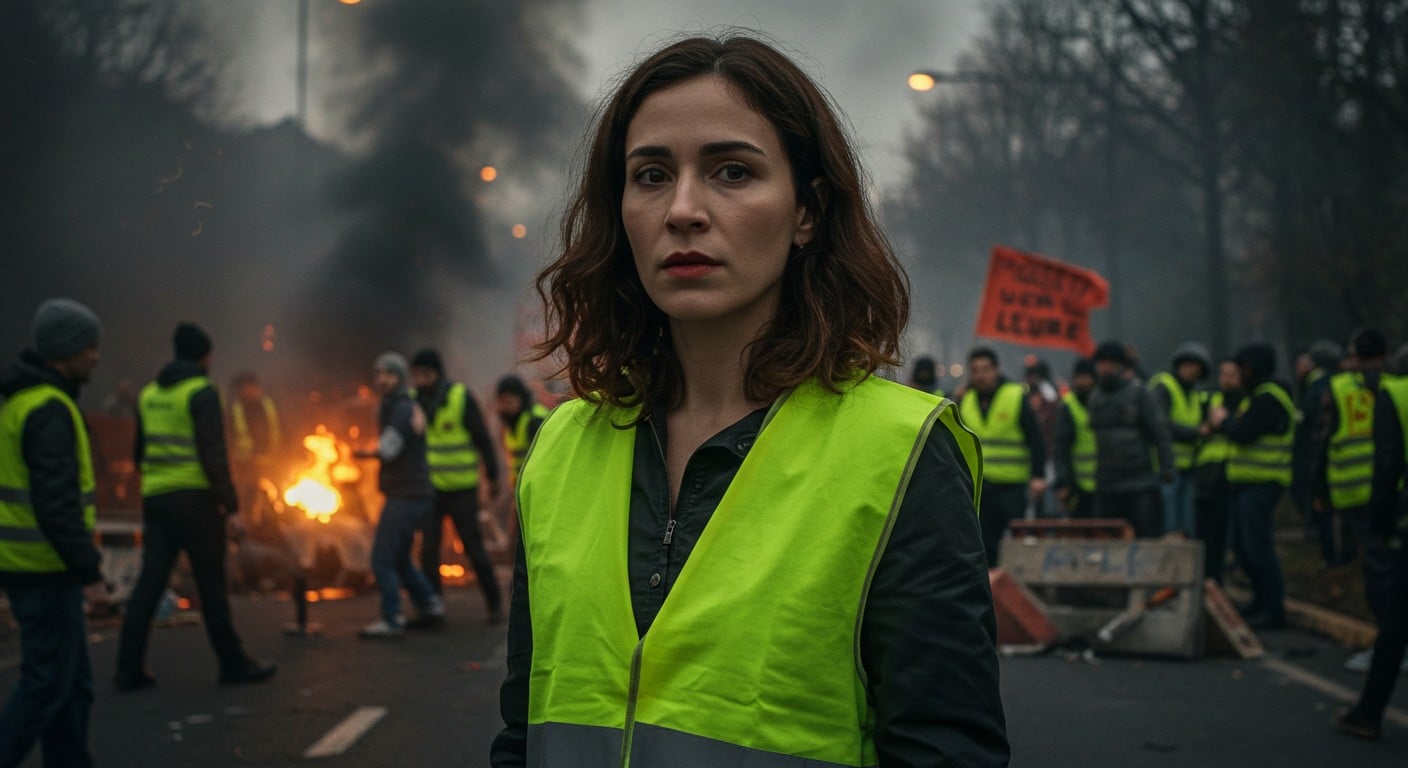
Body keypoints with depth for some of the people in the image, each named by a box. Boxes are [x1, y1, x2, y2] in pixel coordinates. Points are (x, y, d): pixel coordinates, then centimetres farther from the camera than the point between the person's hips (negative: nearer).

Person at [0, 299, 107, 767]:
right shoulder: (49, 410, -19)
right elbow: (57, 503, -25)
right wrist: (89, 573, -21)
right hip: (44, 570, -10)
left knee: (73, 680, 14)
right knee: (47, 681, -3)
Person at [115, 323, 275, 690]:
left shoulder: (149, 394, 13)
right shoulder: (202, 392, -8)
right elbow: (213, 454, -15)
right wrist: (230, 505, -12)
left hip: (155, 497, 6)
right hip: (194, 499, -6)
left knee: (149, 583, 6)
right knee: (212, 584, 1)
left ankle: (129, 669, 3)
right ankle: (233, 664, 9)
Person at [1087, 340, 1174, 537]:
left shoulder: (1140, 394, -1)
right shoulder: (1095, 398, 13)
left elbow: (1160, 434, -5)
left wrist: (1166, 470, -14)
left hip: (1141, 487, -5)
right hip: (1106, 489, 5)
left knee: (1149, 537, -3)